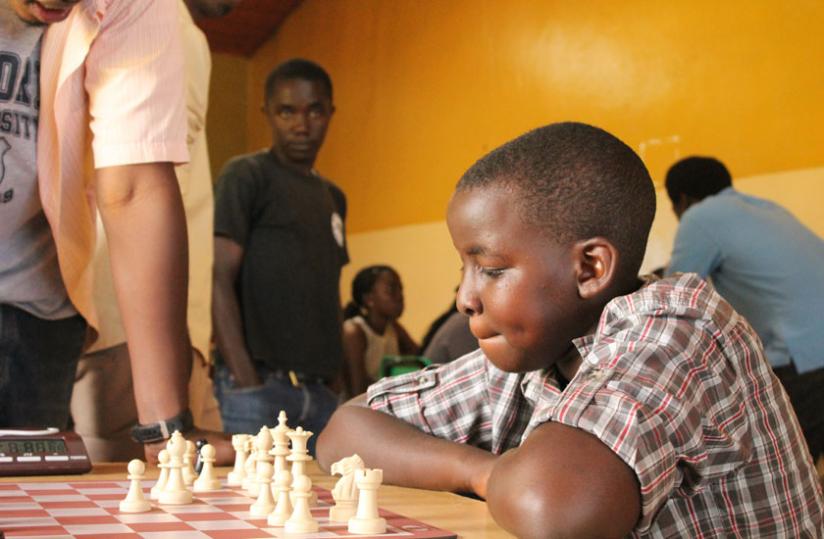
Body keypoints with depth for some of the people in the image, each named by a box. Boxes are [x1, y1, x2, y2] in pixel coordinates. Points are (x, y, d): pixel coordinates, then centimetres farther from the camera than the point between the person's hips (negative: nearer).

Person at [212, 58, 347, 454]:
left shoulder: (333, 198, 19)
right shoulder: (245, 176, -1)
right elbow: (220, 281, -9)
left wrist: (333, 374, 12)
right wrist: (246, 381, -17)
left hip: (319, 390, 7)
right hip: (259, 382, -6)